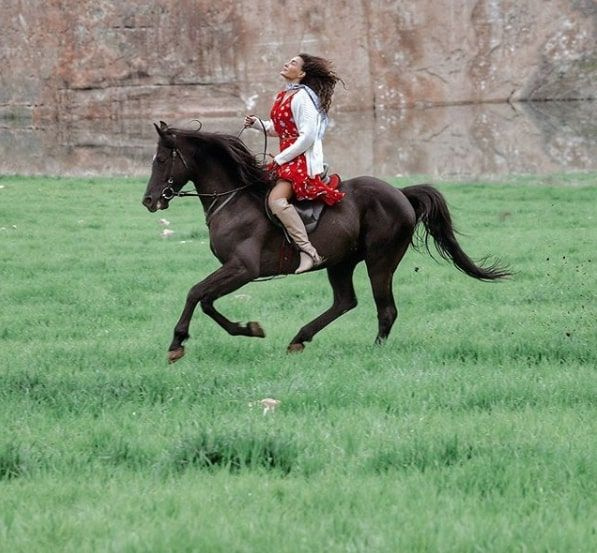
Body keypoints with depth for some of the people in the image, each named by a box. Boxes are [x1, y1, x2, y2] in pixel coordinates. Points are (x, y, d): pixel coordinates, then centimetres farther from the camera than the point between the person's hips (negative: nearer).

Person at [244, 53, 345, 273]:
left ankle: (308, 251, -33)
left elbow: (307, 136, -19)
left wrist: (280, 159, -16)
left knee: (277, 199, -29)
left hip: (304, 159, -10)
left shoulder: (302, 97, -13)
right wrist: (257, 123, 9)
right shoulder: (283, 96, 15)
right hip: (287, 159, 10)